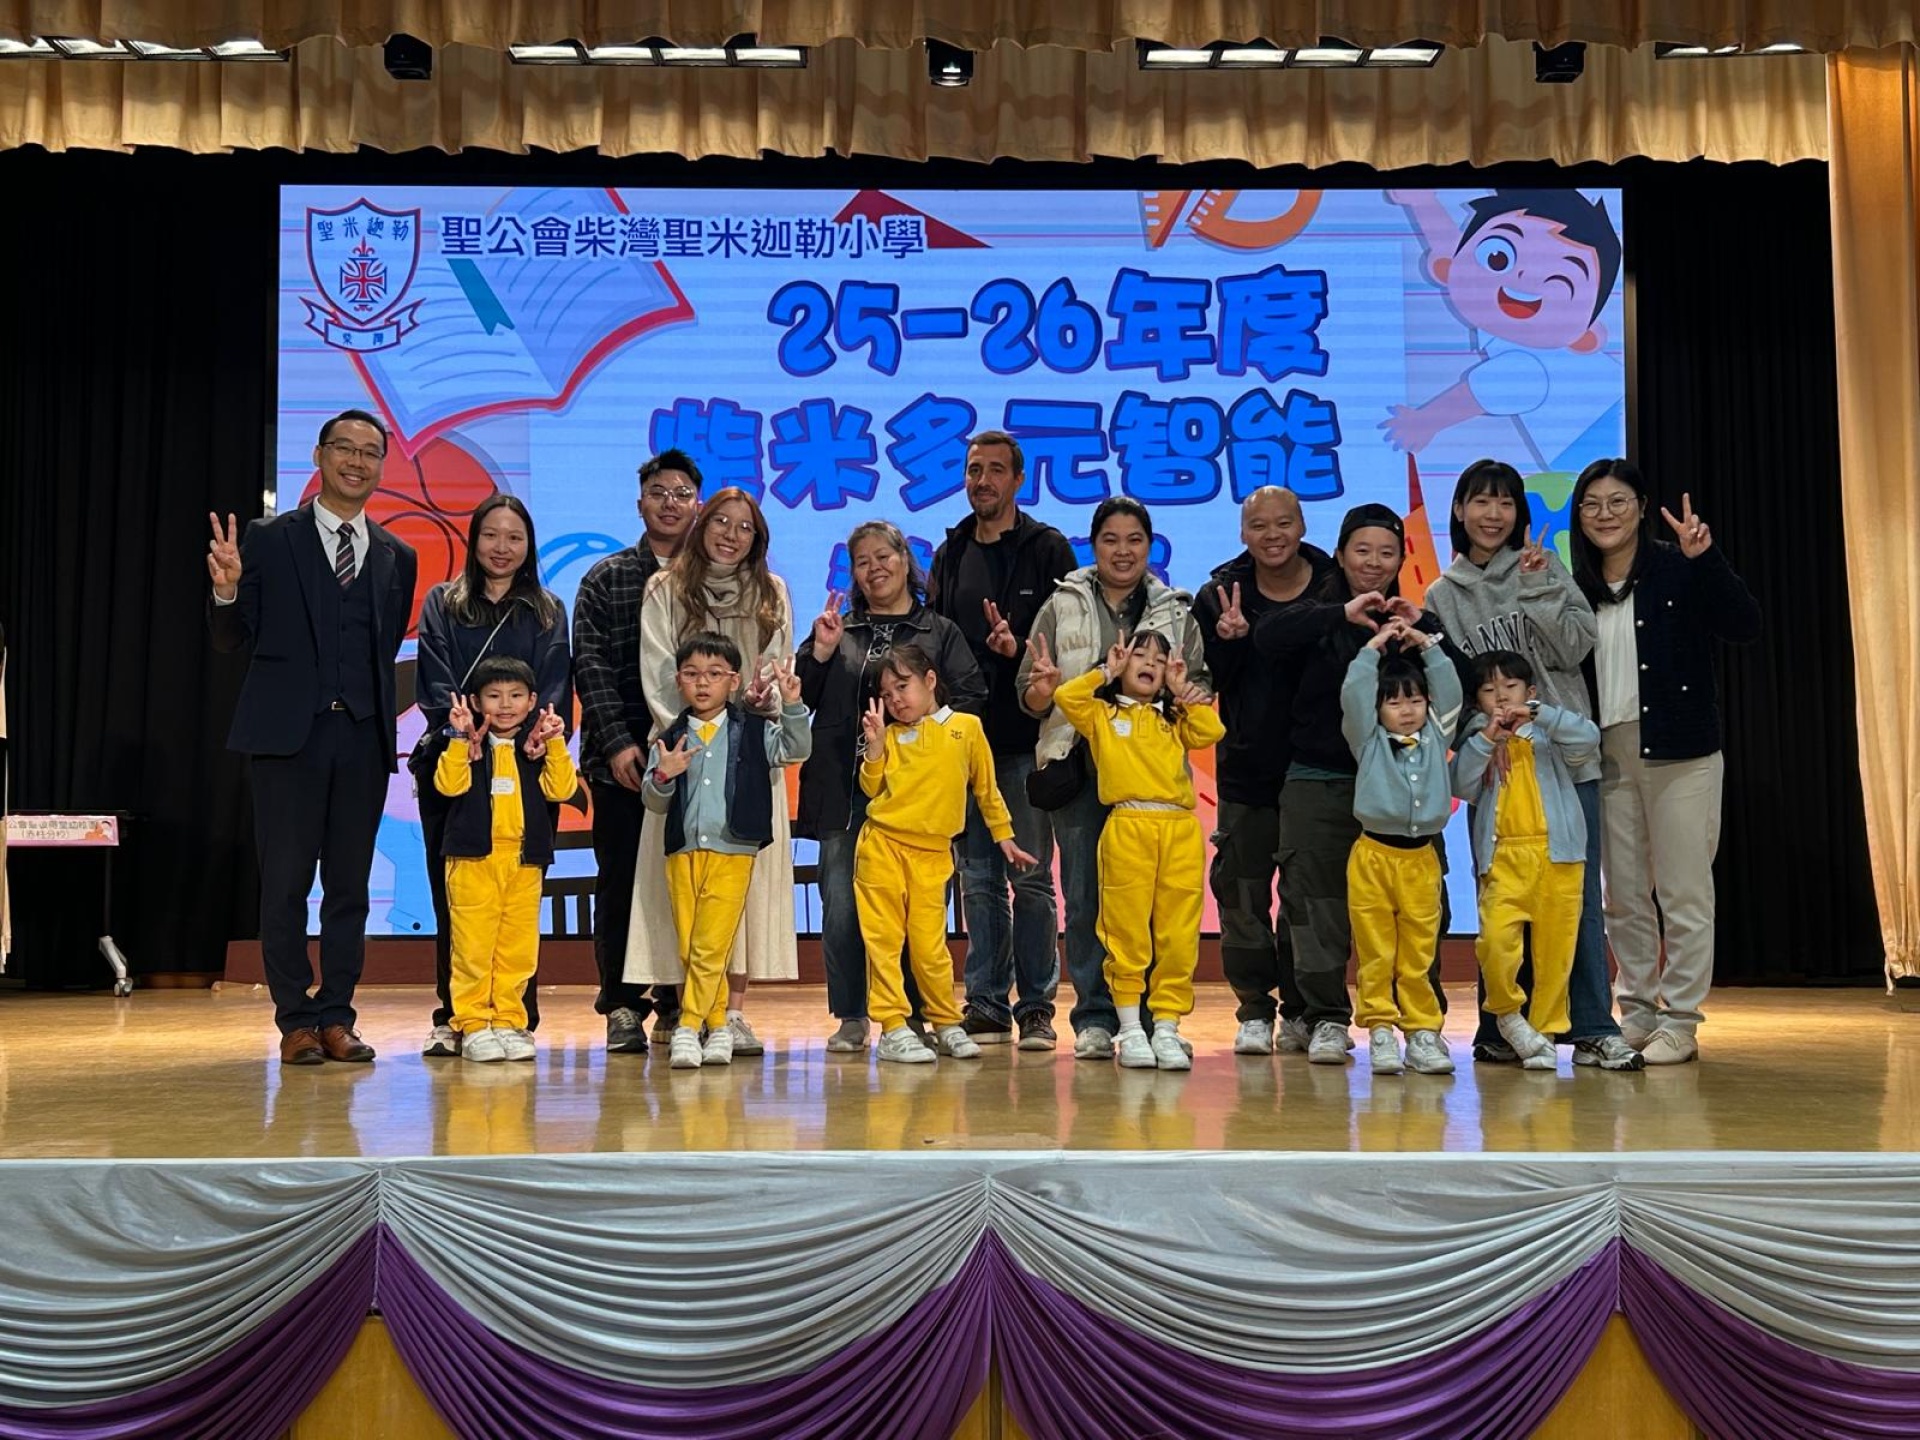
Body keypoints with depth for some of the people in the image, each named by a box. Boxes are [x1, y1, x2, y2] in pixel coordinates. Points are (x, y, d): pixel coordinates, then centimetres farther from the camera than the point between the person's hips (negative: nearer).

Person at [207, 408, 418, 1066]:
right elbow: (232, 639, 1)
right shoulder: (268, 540, 4)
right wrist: (227, 592, -18)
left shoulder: (397, 557, 12)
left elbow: (387, 650, 13)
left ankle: (336, 1018, 14)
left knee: (349, 884, 6)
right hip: (289, 733, -2)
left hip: (364, 739, 3)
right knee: (285, 882, 1)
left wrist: (383, 718, -1)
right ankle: (296, 1022, 10)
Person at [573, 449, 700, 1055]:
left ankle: (679, 1004, 11)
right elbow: (590, 665, 2)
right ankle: (623, 1005, 9)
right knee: (619, 880, 2)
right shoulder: (606, 579, 10)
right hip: (621, 757, 0)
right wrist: (617, 742, -9)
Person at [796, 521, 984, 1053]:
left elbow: (971, 697, 1)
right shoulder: (839, 630, 18)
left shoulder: (941, 632, 12)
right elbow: (799, 701, 11)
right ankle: (850, 1018, 8)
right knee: (841, 905, -2)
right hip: (843, 790, 2)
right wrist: (819, 652, -3)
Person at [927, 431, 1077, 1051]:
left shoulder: (1047, 549, 2)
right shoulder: (949, 555, 16)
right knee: (977, 878, 7)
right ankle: (986, 1004, 14)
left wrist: (1021, 649, -21)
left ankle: (1035, 1007, 6)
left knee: (1030, 876, -1)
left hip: (1024, 740, -4)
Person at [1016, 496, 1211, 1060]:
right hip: (1079, 765, 0)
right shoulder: (1061, 607, 11)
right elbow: (1028, 693, 8)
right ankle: (1094, 1019, 7)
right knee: (1085, 895, -1)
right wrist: (1041, 692, -15)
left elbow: (1201, 686, 11)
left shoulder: (1177, 612, 14)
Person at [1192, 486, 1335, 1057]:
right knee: (1242, 891, 3)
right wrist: (1228, 639, -19)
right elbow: (1203, 683, -3)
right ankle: (1255, 1011, 15)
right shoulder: (1220, 594, 2)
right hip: (1246, 769, 1)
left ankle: (1301, 1012, 19)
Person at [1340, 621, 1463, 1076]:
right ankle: (1380, 1030, 6)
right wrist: (1373, 648, 3)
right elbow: (1352, 695, -5)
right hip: (1373, 856, -2)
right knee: (1376, 953, 0)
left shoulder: (1436, 737, 14)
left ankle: (1423, 1031, 10)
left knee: (1419, 954, 5)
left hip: (1421, 859, 2)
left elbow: (1450, 692, 10)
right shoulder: (1369, 742, 6)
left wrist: (1427, 645, 12)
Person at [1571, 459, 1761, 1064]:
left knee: (1684, 893, 1)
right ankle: (1637, 1011, 22)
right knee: (1623, 895, 10)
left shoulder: (1678, 570, -4)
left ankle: (1680, 1022, 9)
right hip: (1607, 756, 5)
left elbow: (1745, 625, -18)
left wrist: (1706, 559, -27)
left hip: (1679, 752, -4)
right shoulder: (1577, 589, 8)